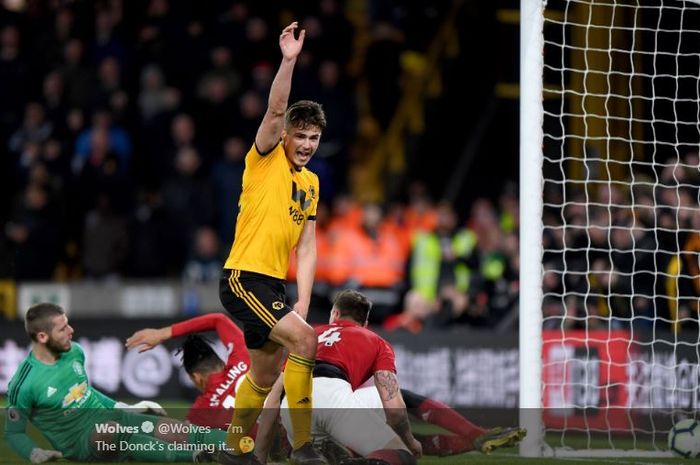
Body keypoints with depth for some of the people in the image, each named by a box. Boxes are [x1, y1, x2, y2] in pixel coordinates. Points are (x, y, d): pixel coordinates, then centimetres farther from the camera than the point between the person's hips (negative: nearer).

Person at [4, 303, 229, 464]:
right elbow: (14, 433, -6)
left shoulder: (74, 351, 4)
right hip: (80, 441, -7)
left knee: (174, 430, -15)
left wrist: (125, 408, 20)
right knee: (109, 431, -39)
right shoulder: (23, 384, -16)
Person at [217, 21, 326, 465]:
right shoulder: (266, 159, -4)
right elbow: (275, 110, -22)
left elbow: (306, 248, 11)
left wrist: (303, 302, 0)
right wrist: (289, 61, -33)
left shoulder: (311, 183, 14)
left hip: (273, 284, 8)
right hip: (243, 277, -8)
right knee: (303, 338, -24)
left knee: (265, 375, 16)